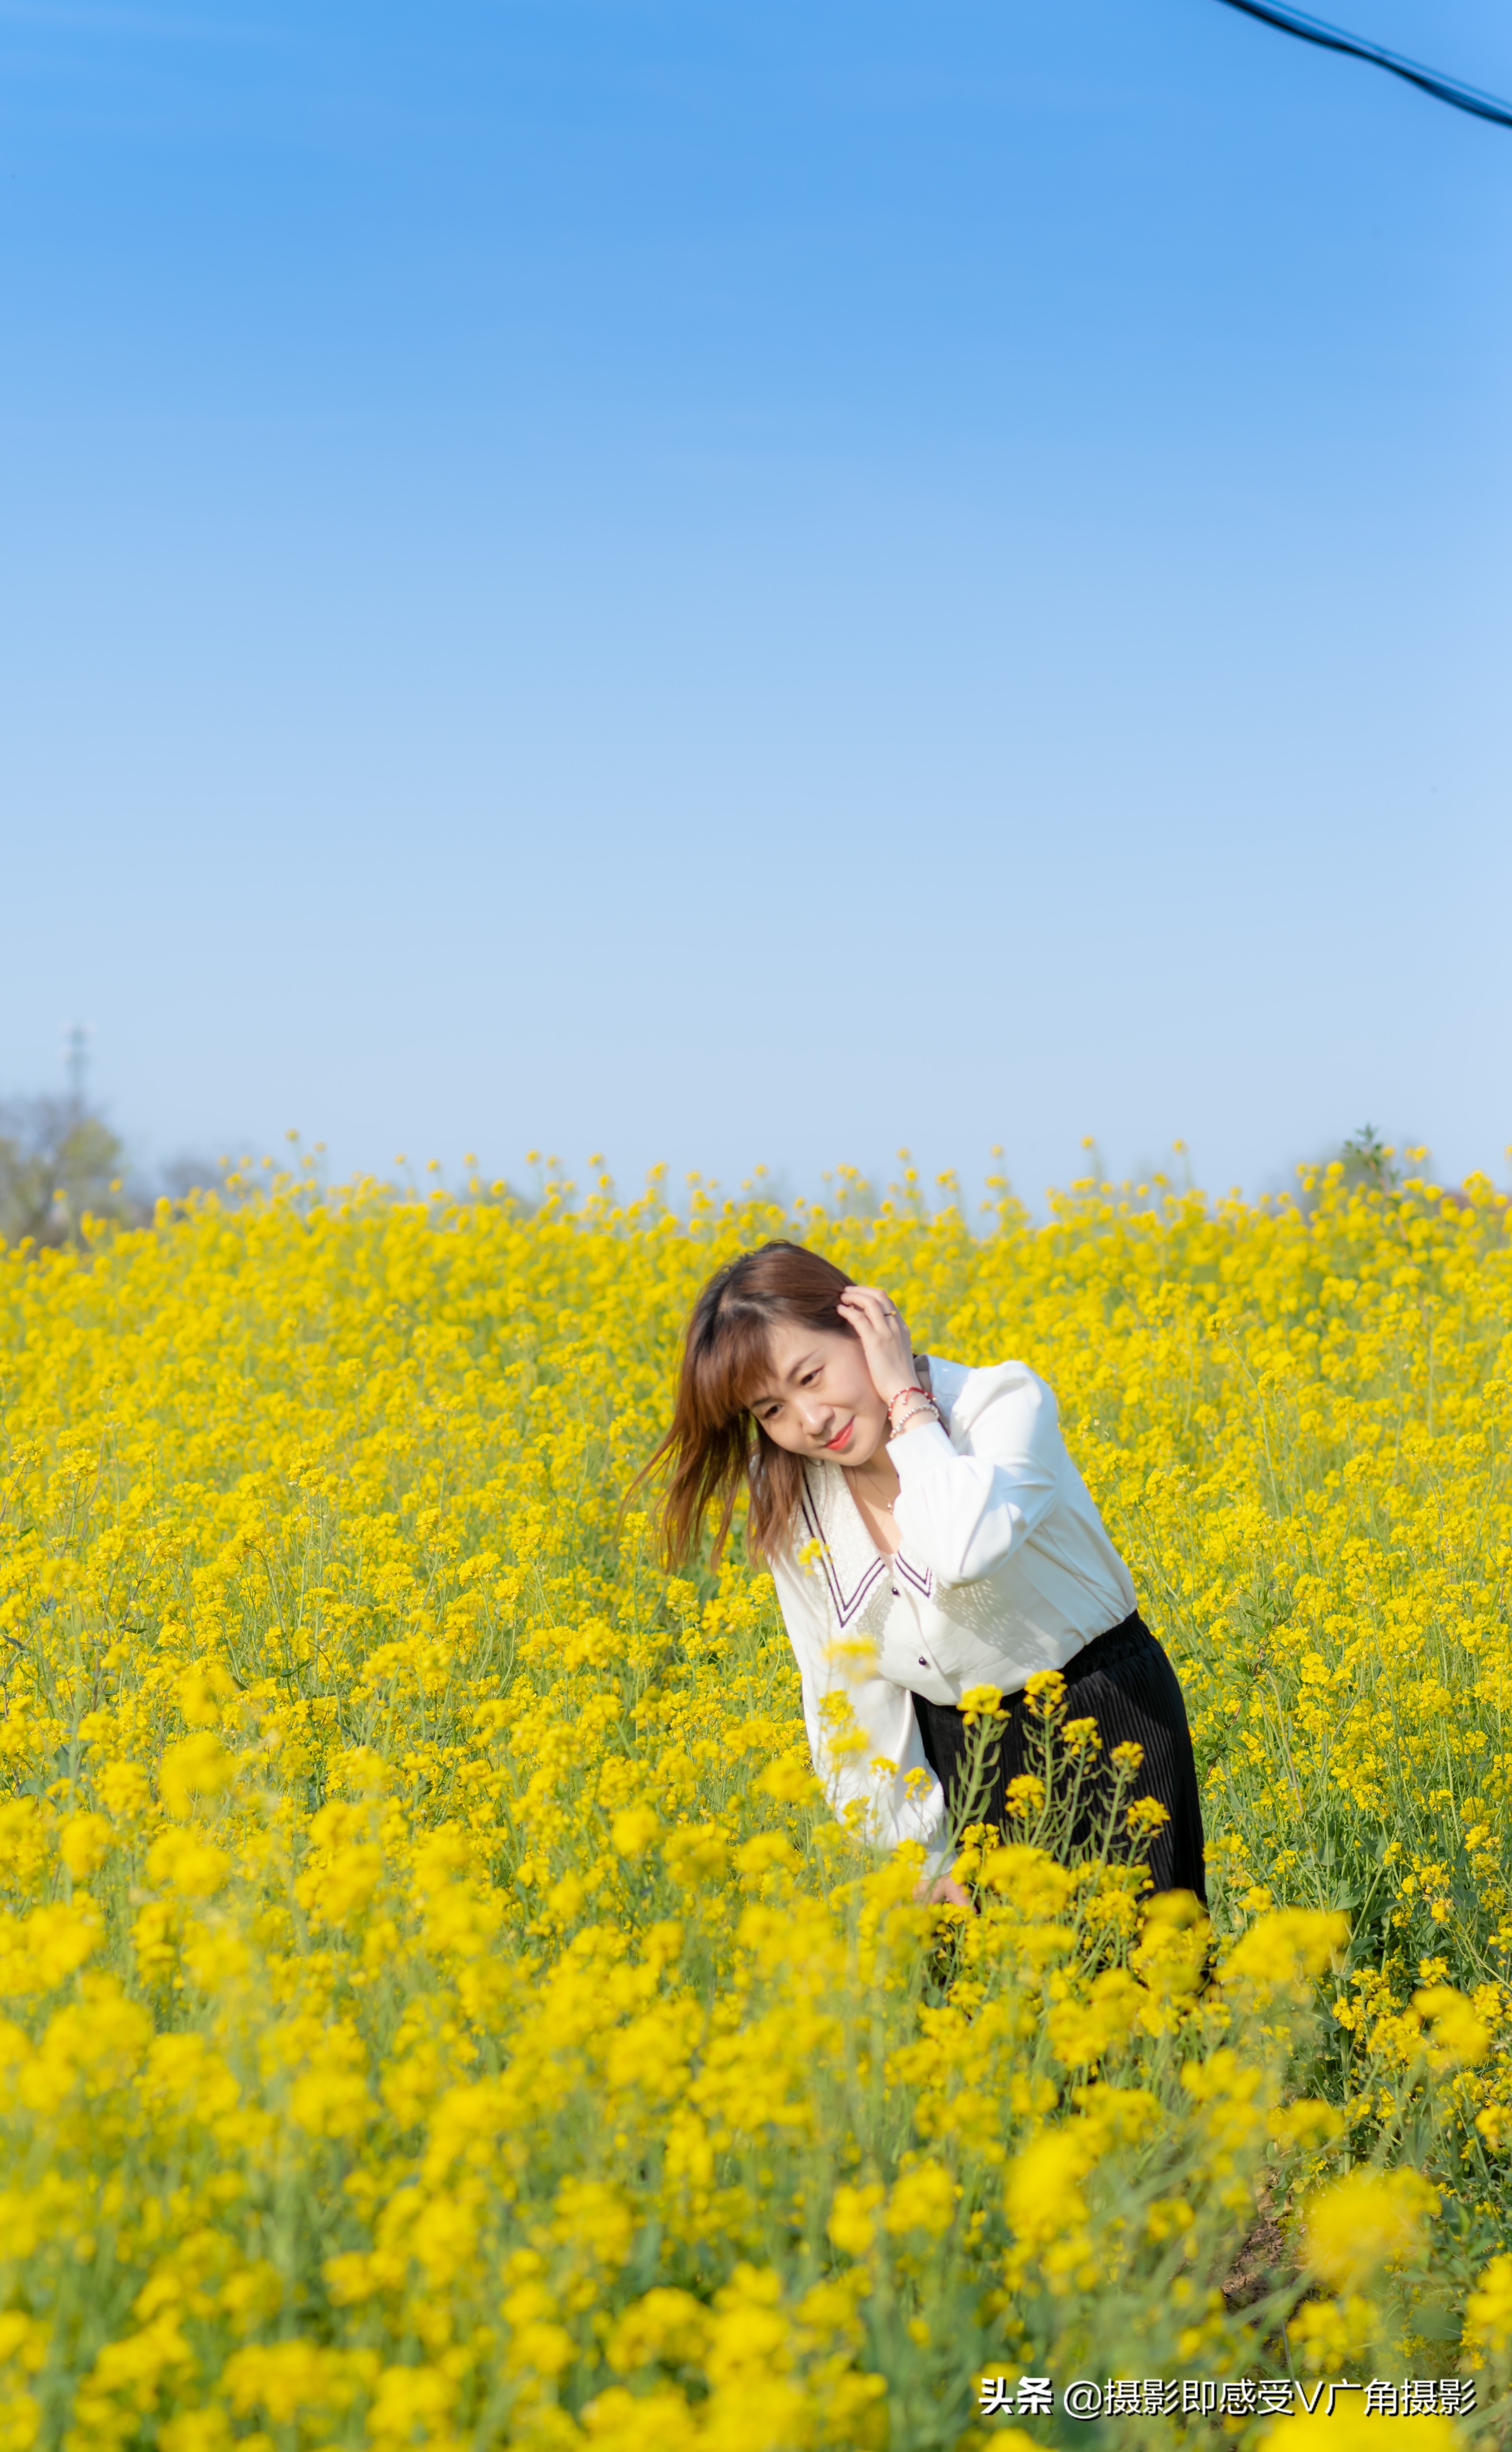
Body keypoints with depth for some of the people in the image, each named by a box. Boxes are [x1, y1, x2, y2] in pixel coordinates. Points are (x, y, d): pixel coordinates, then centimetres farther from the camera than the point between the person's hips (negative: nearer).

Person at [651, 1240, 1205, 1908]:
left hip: (1105, 1729, -4)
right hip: (954, 1753, 4)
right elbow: (847, 1697, -2)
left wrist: (907, 1400, -30)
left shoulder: (1004, 1402, -22)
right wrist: (924, 1856, -5)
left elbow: (965, 1552, -43)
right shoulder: (787, 1497, -8)